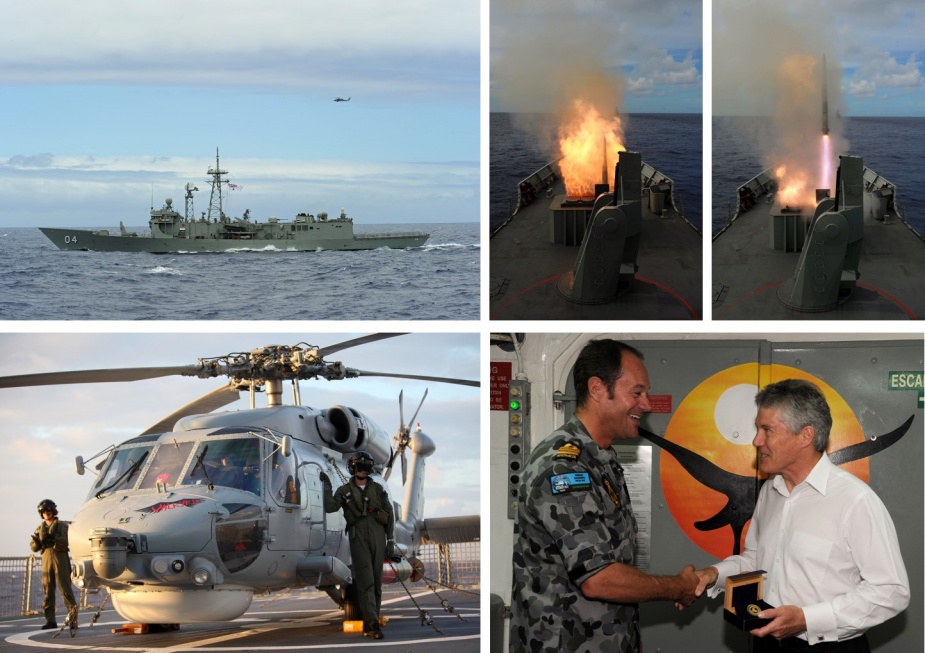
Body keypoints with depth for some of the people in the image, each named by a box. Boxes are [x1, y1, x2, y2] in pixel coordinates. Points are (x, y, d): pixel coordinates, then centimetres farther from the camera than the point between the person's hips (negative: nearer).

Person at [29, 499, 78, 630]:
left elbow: (67, 540, -9)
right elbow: (33, 548, 13)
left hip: (60, 558, -4)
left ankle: (72, 610, 5)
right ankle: (50, 620, -1)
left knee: (64, 585, -11)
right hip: (46, 559, 4)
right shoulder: (40, 528, 19)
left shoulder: (62, 525, 6)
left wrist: (53, 538, -25)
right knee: (48, 590, 0)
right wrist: (36, 541, -10)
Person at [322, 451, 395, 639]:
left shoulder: (378, 489, 14)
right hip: (358, 537, -2)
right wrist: (327, 487, -10)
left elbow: (389, 516, 13)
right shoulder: (344, 491, 10)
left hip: (377, 535, 3)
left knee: (376, 582, 2)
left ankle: (371, 622, 8)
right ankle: (371, 624, -19)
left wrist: (391, 541, 6)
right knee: (365, 581, -12)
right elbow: (330, 507, -6)